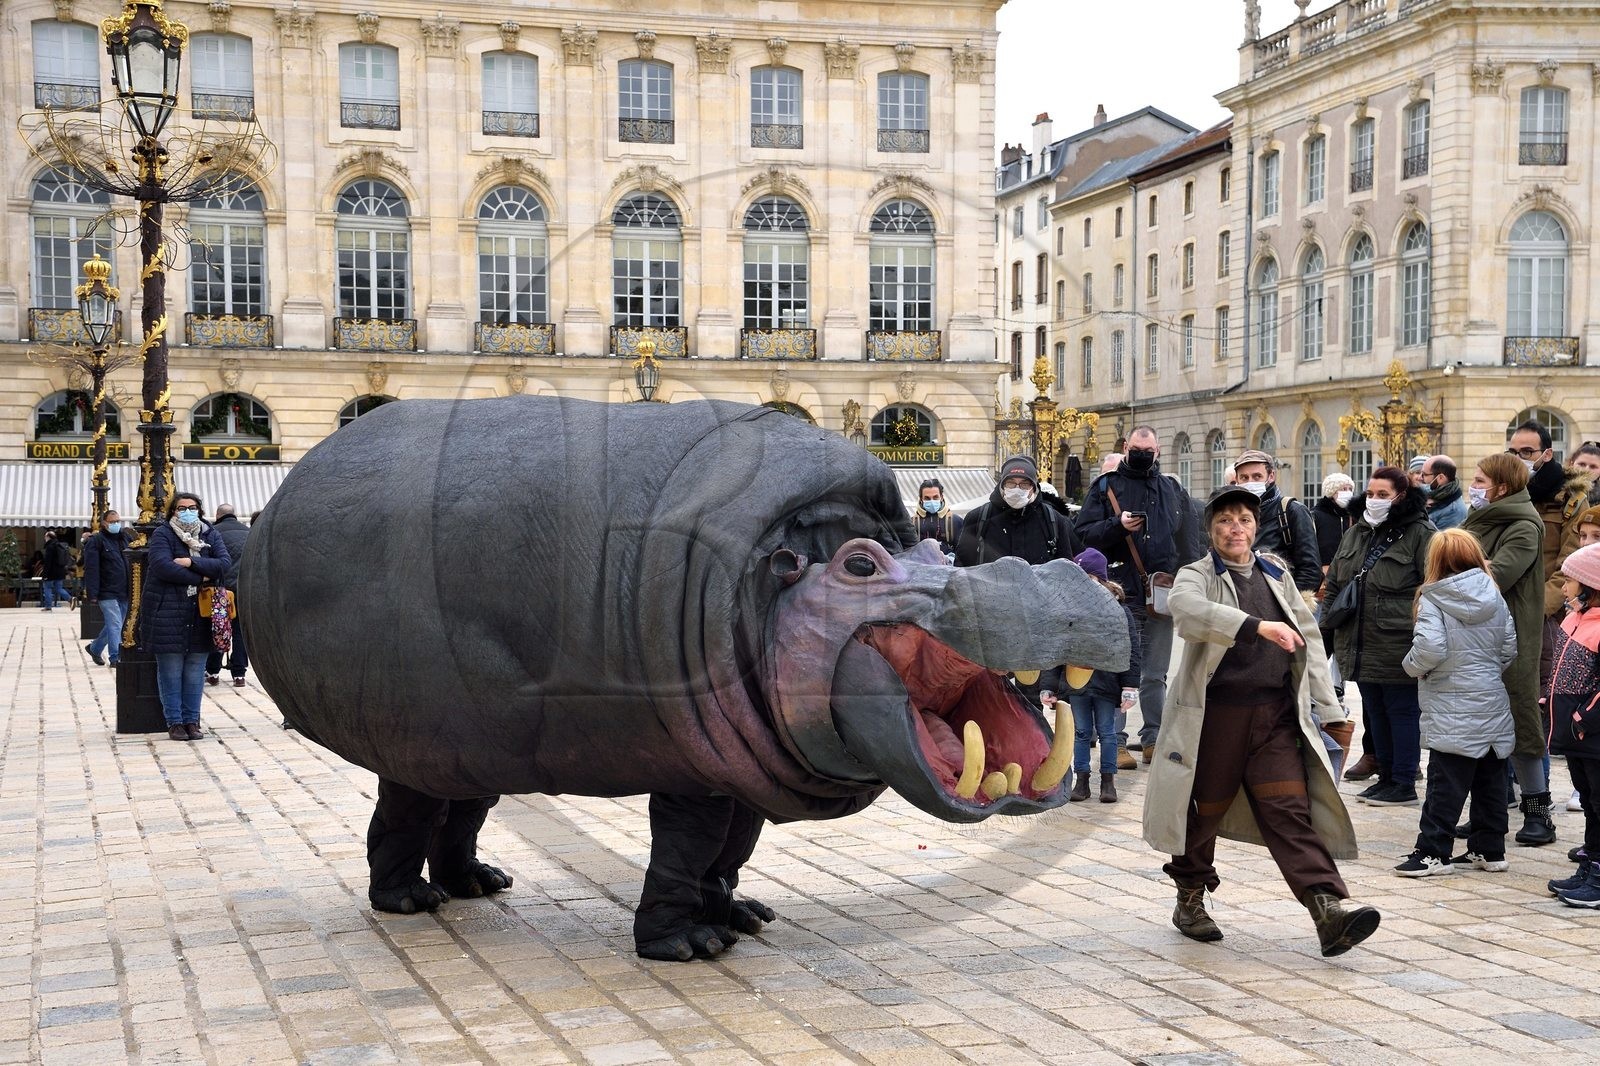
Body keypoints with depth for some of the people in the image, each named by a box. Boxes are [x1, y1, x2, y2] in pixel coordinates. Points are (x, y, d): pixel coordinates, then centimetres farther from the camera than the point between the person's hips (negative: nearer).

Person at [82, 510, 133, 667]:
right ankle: (116, 658, -7)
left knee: (112, 625, 16)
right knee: (115, 625, -10)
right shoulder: (96, 541, -6)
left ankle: (94, 648, 35)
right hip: (107, 593, -6)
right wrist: (92, 593, -18)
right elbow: (91, 569, -12)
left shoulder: (125, 538, 13)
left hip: (124, 592, 6)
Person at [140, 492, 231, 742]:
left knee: (195, 671, 4)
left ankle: (192, 720, 12)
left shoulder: (210, 534, 12)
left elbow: (223, 564, -3)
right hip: (167, 612, -3)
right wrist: (201, 577, -12)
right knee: (171, 671, 0)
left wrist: (191, 562, -14)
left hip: (200, 613, 3)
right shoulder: (162, 534, 0)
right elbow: (162, 566, -16)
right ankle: (174, 721, 7)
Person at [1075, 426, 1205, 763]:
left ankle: (1153, 738, 17)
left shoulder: (1173, 490, 14)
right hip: (1120, 595, -3)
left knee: (1155, 674, 10)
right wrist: (1117, 525, -19)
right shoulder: (1106, 486, 5)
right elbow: (1084, 534, -2)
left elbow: (1190, 544, 14)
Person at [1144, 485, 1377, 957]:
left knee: (1290, 810, -8)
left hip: (1275, 715, 3)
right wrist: (1258, 626, -38)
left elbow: (1310, 642, 17)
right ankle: (1191, 899, 31)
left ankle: (1329, 909, -18)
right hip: (1214, 715, -3)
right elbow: (1188, 609, -26)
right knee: (1204, 810, 10)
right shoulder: (1196, 576, 0)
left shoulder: (1277, 574, 15)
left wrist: (1330, 712, 12)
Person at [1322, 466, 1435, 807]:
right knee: (1376, 712, 15)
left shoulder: (1419, 534, -8)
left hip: (1398, 647, -7)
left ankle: (1404, 785, 8)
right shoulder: (1355, 534, 14)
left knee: (1402, 711, 0)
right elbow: (1334, 583, 22)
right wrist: (1328, 618, 13)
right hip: (1362, 644, 7)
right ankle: (1386, 776, 26)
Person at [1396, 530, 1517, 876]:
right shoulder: (1495, 598, 4)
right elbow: (1510, 647, 7)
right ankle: (1490, 850, 19)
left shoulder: (1433, 600, -12)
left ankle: (1434, 851, 0)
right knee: (1490, 782, 12)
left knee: (1446, 784, -2)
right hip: (1493, 708, 5)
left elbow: (1429, 649, -22)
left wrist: (1412, 665, -3)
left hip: (1452, 711, -5)